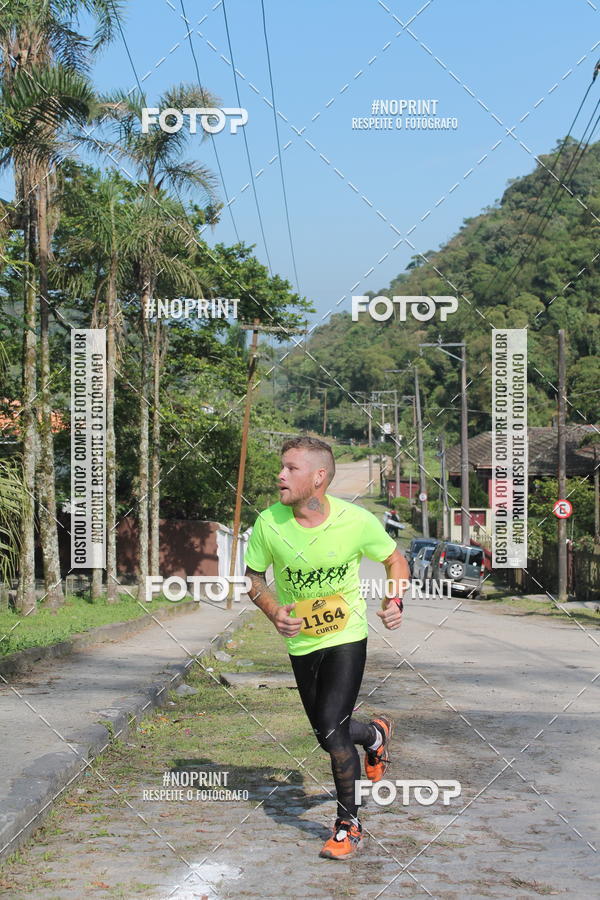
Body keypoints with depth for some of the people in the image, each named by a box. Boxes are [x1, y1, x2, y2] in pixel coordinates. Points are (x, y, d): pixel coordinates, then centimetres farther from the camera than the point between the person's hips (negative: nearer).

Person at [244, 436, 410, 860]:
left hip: (347, 636, -3)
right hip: (301, 642, 3)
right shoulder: (269, 523, -15)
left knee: (332, 729, -14)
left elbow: (395, 558, 1)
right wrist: (274, 611, -15)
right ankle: (375, 734, 47)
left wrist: (395, 602, -14)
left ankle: (349, 824, 8)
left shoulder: (357, 521, -18)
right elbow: (253, 576, 2)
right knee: (328, 734, 11)